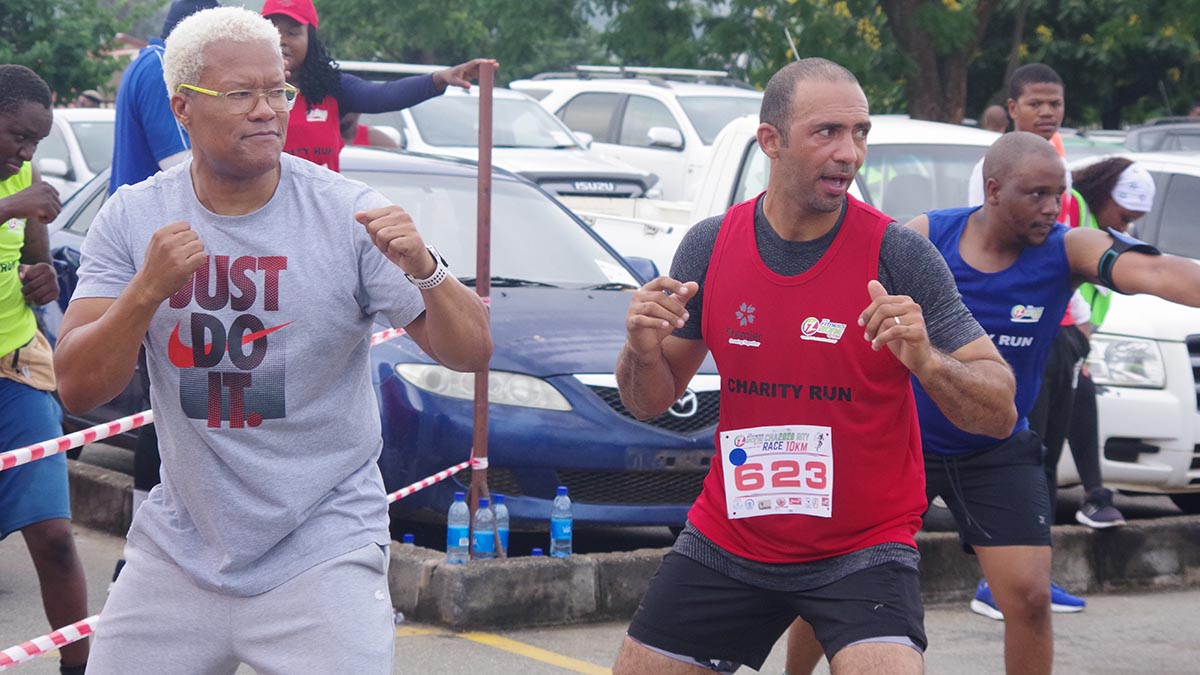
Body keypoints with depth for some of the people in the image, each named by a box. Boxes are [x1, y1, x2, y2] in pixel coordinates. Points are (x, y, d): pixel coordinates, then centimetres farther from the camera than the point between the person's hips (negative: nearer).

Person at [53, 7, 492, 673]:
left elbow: (470, 353, -11)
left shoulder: (348, 213, -9)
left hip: (321, 555, -2)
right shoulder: (132, 219, -3)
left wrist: (423, 269, -30)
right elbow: (77, 389, -9)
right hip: (179, 543, 3)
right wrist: (147, 290, -24)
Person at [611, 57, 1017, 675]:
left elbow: (1000, 412, -14)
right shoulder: (710, 247, -3)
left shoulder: (898, 254, -13)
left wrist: (925, 360, -32)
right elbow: (650, 402, 7)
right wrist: (643, 351, -15)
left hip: (862, 549, -4)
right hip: (725, 545, 4)